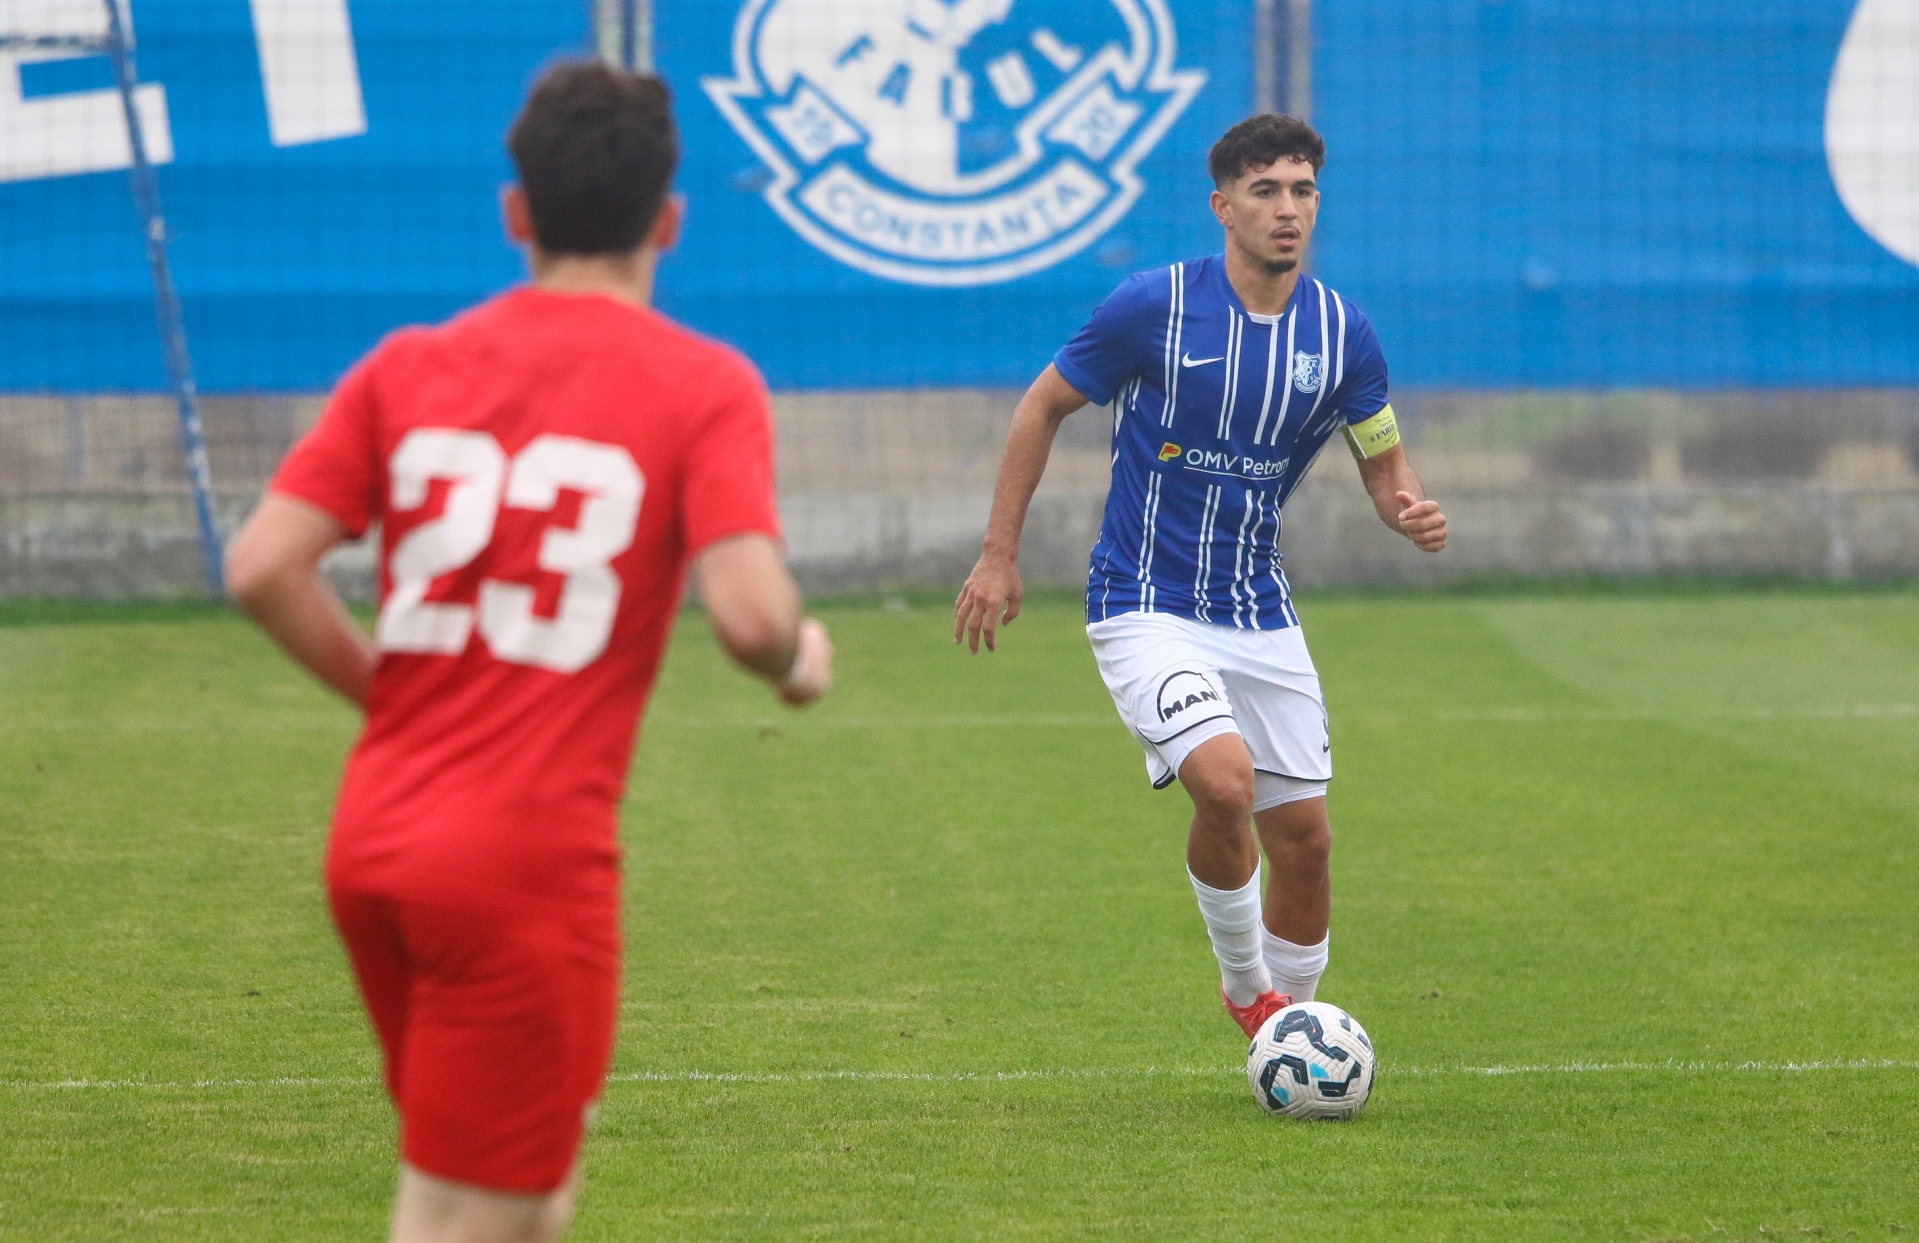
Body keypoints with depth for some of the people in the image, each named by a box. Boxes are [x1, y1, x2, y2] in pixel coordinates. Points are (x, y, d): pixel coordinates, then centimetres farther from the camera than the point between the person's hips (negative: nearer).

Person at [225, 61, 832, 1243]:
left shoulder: (407, 367, 8)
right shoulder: (702, 387, -4)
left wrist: (389, 690, 14)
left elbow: (263, 568, -1)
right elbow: (748, 609, -18)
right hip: (527, 865, -6)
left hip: (375, 840, 6)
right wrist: (801, 657, 5)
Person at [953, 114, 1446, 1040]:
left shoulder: (1342, 332, -1)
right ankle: (1245, 984, -2)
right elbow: (1045, 406, 0)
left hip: (1261, 617, 5)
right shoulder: (1154, 306, -12)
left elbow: (1385, 463, 12)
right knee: (1226, 780, -26)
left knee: (1303, 836, 3)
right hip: (1145, 608, -4)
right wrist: (999, 556, -2)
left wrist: (1410, 512, -12)